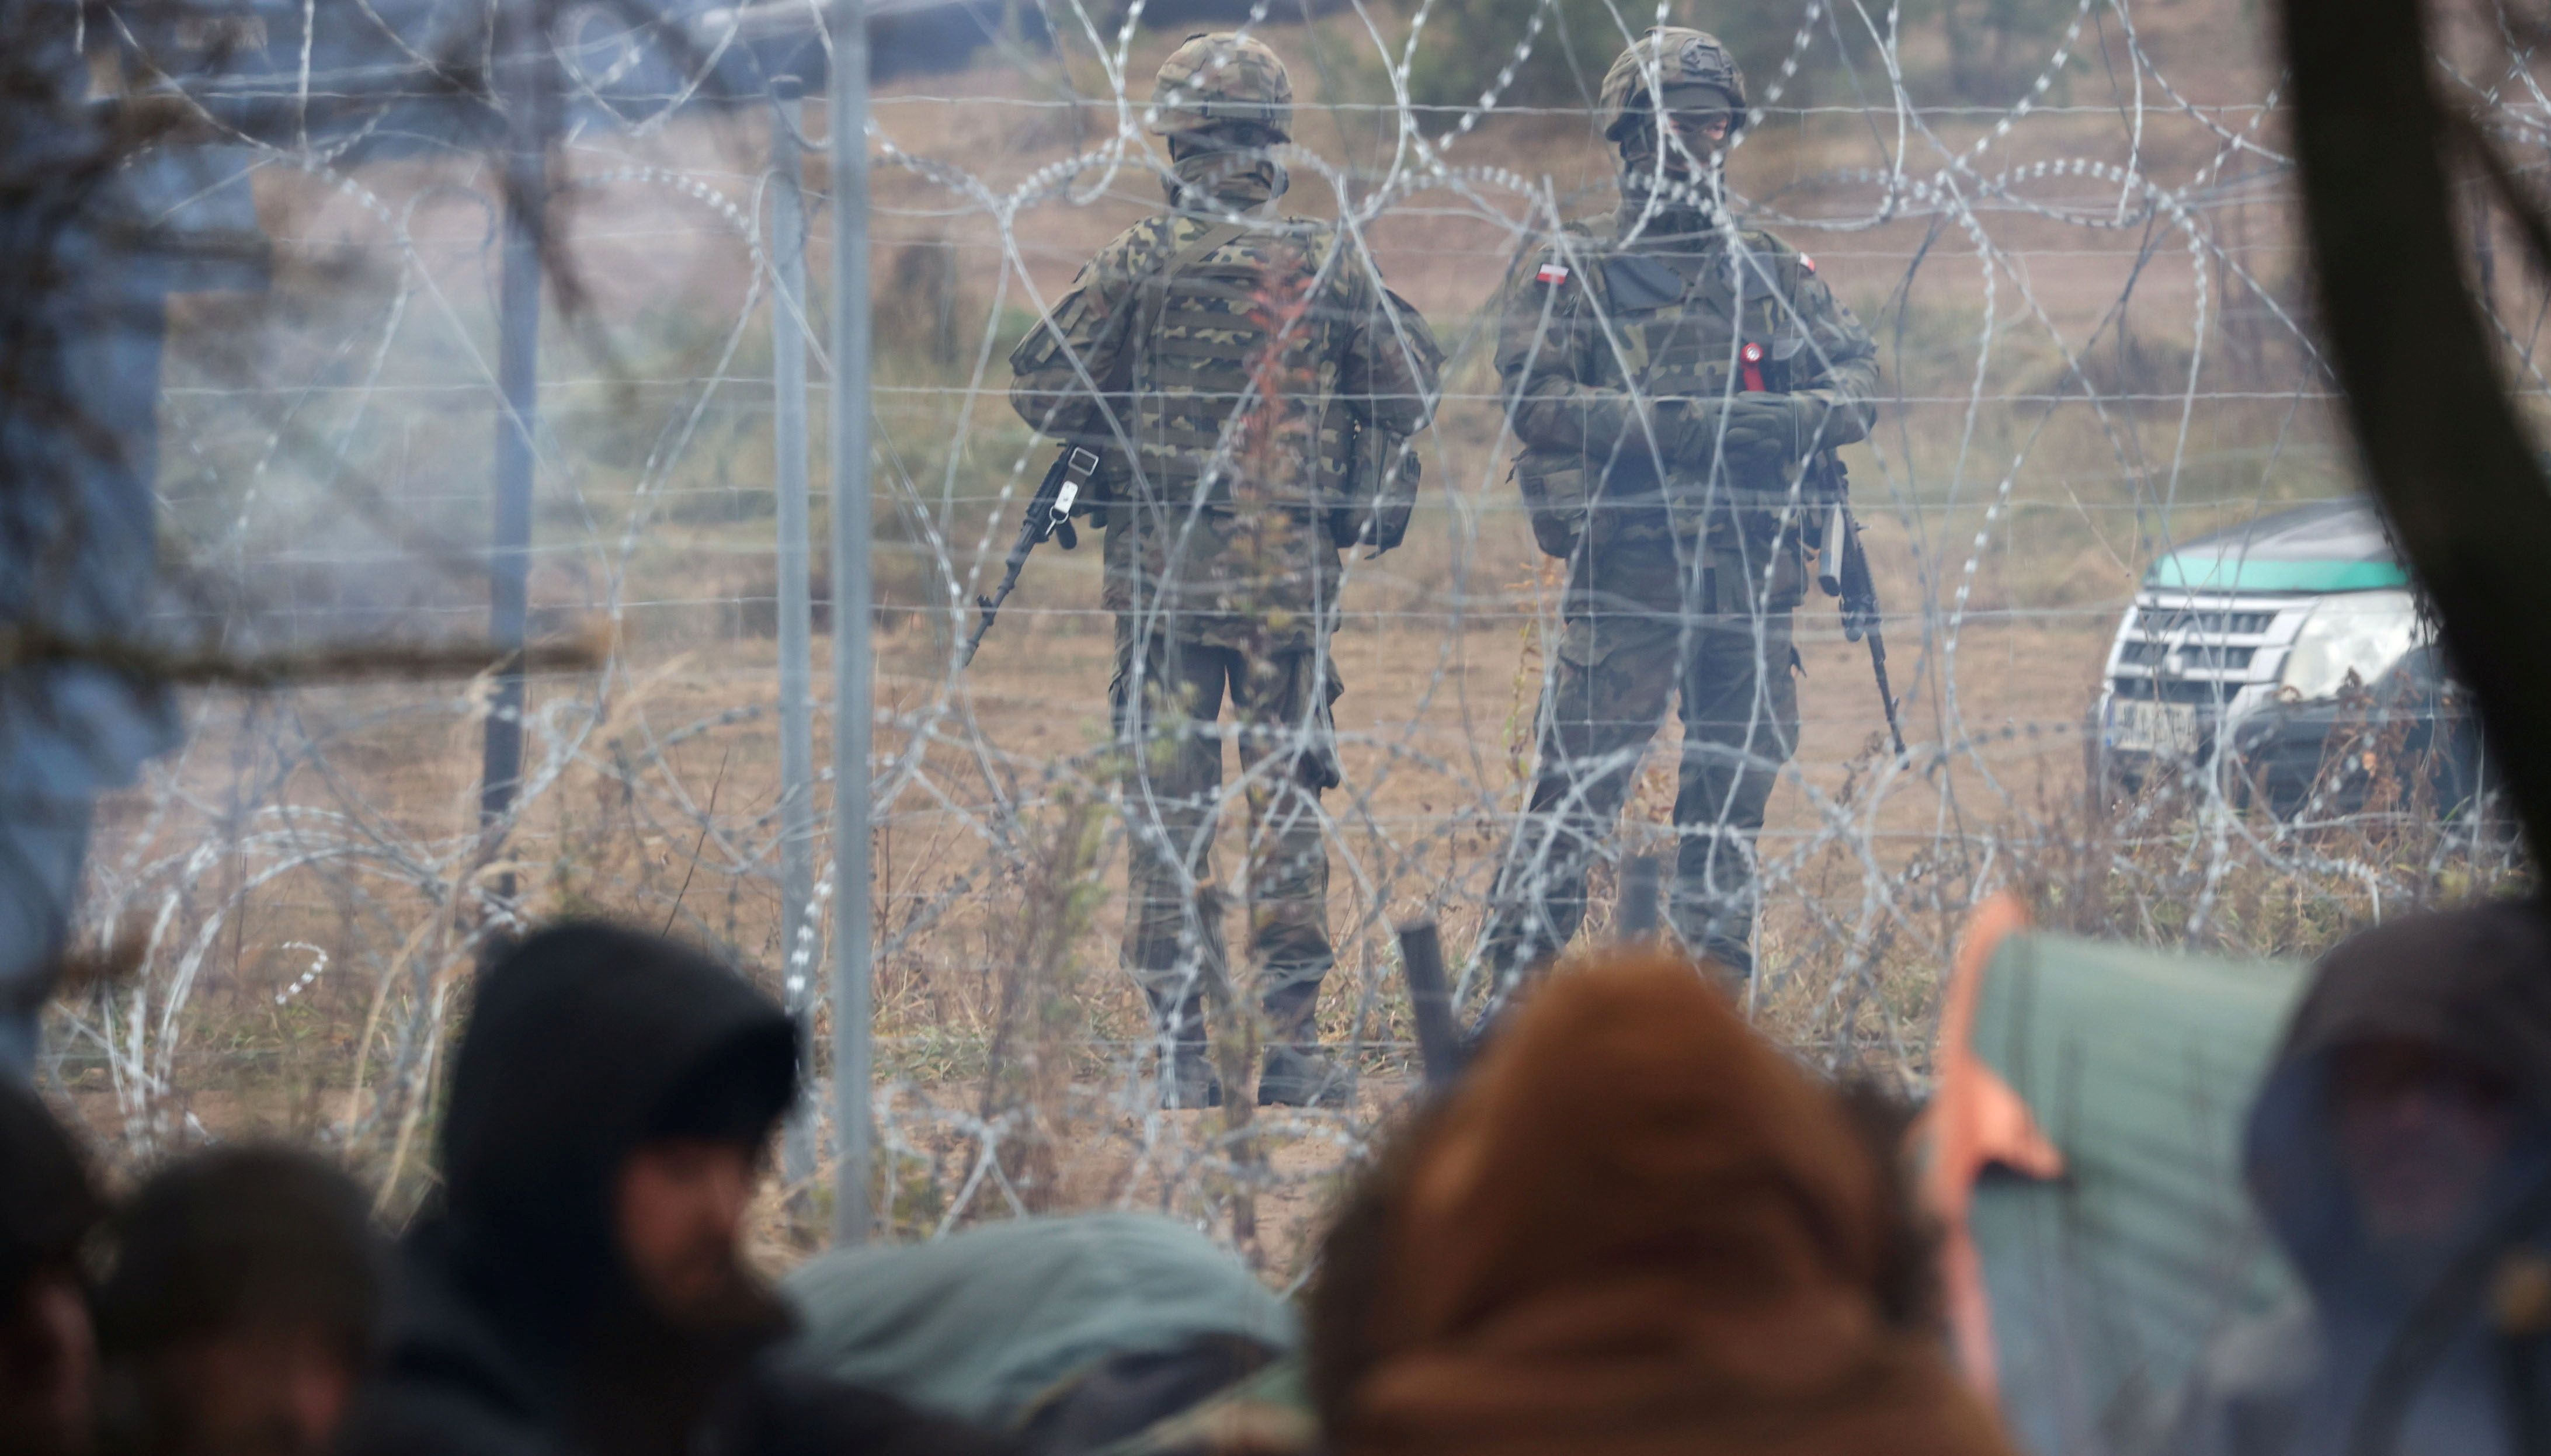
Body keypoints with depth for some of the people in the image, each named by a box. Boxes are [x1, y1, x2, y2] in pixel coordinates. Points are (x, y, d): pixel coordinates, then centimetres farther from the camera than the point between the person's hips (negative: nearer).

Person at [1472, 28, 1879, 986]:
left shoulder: (1774, 274, 15)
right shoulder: (1576, 272, 3)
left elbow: (1858, 385, 8)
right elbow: (1537, 400, -10)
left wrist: (1787, 417, -14)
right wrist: (1669, 422, -19)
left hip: (1750, 572, 4)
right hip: (1626, 571, -4)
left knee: (1736, 785, 8)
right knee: (1579, 782, -6)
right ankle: (1511, 991, -2)